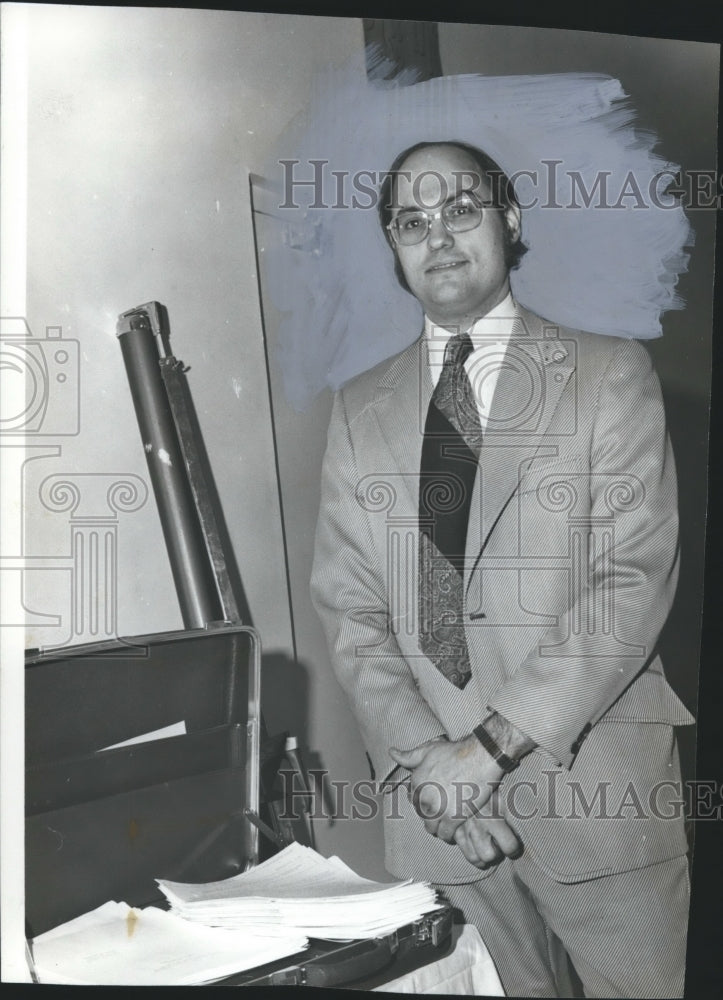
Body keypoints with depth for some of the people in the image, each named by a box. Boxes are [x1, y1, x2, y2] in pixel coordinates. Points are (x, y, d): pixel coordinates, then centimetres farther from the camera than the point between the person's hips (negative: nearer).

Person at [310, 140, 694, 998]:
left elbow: (636, 580, -9)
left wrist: (491, 744, -15)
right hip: (432, 800, 2)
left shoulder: (610, 373, 0)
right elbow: (348, 606, 5)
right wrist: (420, 759, -10)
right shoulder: (361, 407, 10)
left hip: (595, 782, -2)